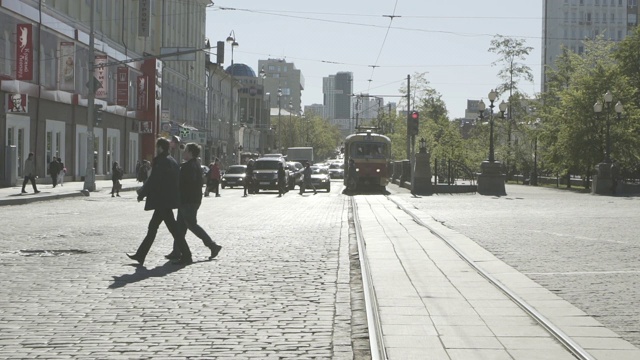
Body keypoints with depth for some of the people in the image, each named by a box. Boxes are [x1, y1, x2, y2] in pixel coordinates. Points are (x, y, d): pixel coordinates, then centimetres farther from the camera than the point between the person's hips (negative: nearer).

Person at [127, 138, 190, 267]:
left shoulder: (160, 161, -15)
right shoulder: (172, 161, 13)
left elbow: (153, 180, -17)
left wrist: (142, 193, -3)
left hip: (163, 201, -10)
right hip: (167, 200, 10)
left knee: (173, 227, -5)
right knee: (152, 227, 12)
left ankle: (186, 255, -3)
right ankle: (140, 255, 15)